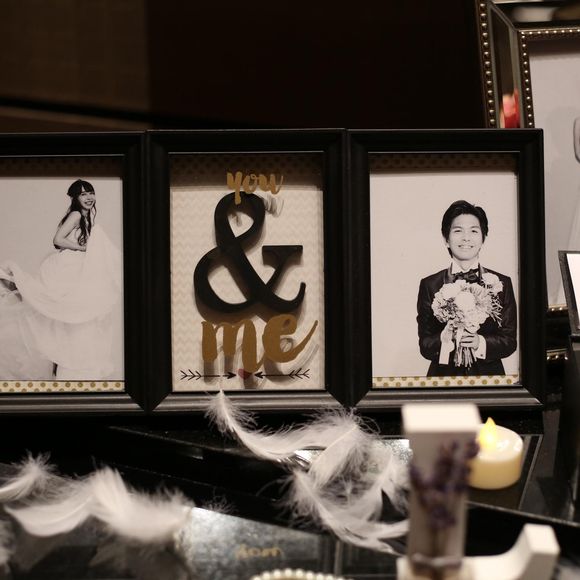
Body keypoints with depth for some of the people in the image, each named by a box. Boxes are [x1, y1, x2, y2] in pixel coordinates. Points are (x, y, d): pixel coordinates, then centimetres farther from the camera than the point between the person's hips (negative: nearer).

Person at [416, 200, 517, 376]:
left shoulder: (501, 283, 0)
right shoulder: (430, 285, -3)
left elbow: (510, 341, -2)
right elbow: (424, 345, -5)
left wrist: (481, 343, -19)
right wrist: (444, 339, -24)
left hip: (489, 375, 1)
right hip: (443, 375, -1)